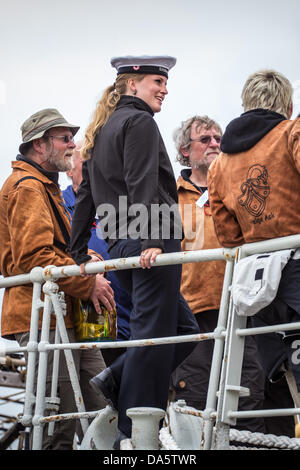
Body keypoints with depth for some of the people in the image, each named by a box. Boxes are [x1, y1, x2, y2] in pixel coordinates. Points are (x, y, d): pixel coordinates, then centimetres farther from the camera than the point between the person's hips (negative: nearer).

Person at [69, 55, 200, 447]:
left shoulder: (101, 131, 23)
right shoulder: (139, 122, -4)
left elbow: (85, 195, 23)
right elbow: (142, 185, -17)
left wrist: (78, 255, 24)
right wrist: (152, 241, -25)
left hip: (121, 247, 9)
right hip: (151, 243, -9)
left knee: (183, 328, 16)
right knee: (153, 334, -8)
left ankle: (117, 380, 6)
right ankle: (136, 436, -7)